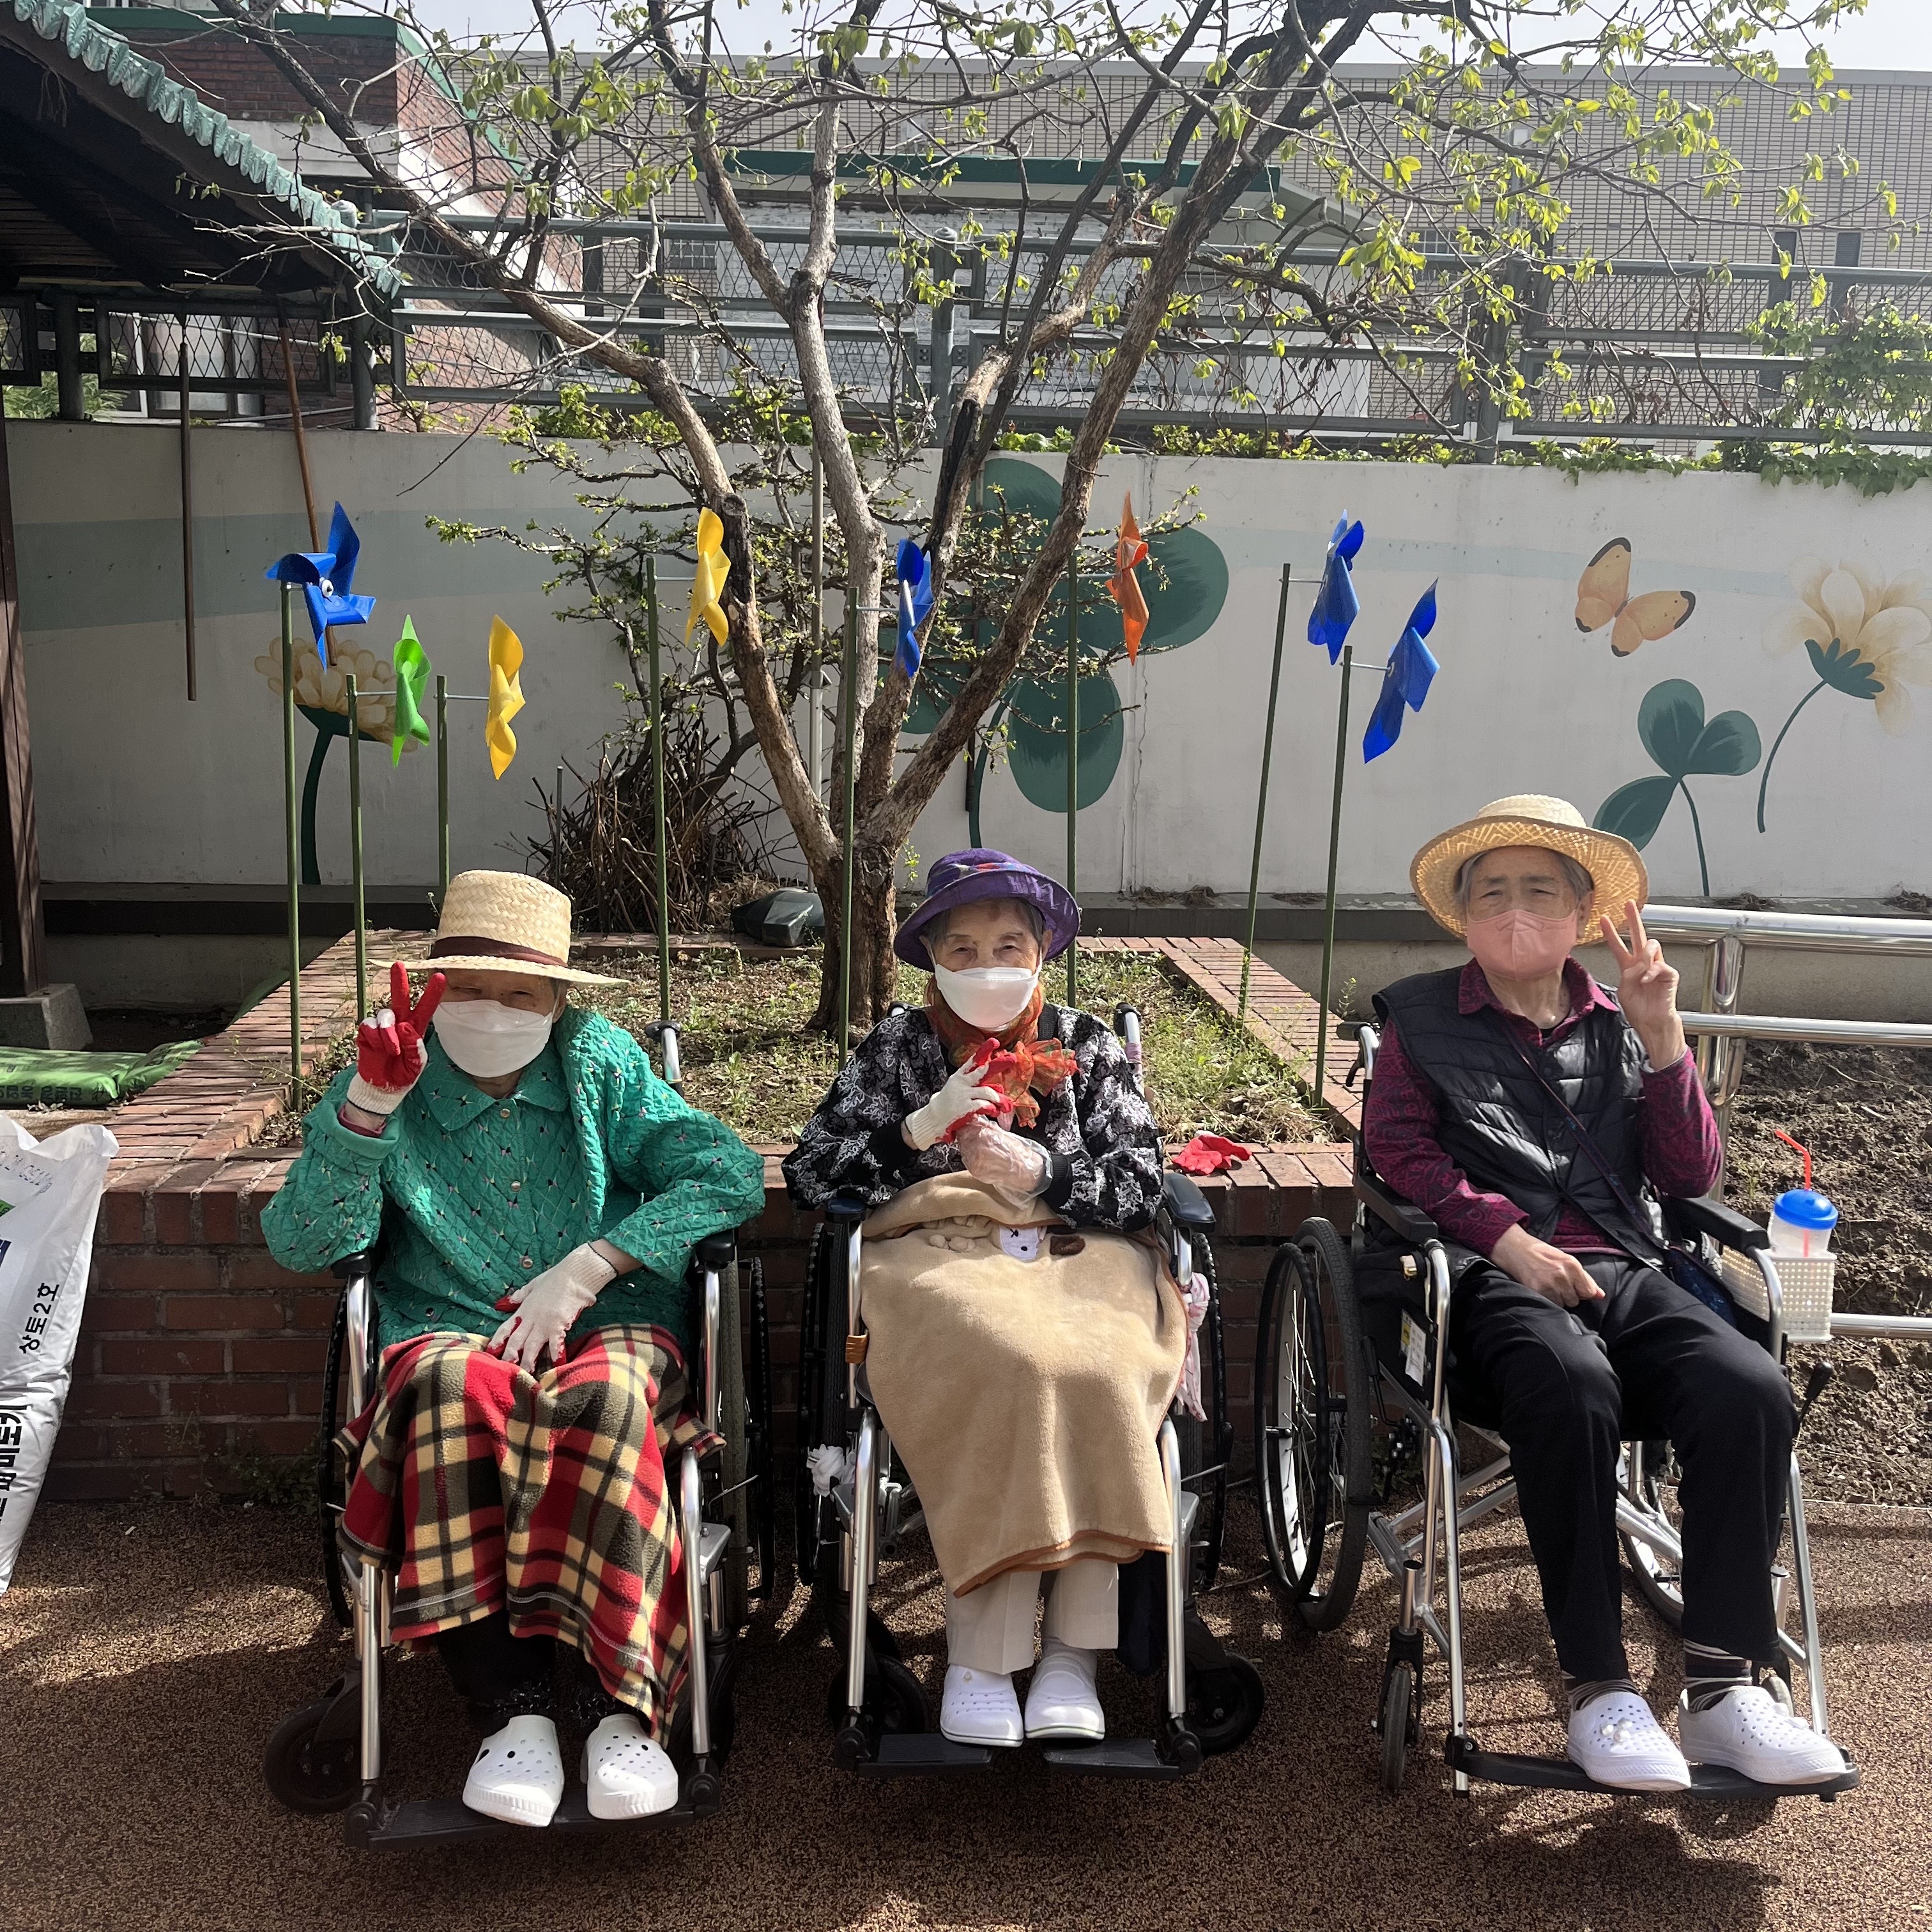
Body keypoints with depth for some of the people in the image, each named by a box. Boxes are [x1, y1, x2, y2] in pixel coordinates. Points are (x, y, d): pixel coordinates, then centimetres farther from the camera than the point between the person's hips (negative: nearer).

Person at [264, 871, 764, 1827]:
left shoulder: (600, 1062, 9)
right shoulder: (389, 1083, 10)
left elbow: (733, 1173, -3)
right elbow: (302, 1244, -2)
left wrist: (582, 1272, -11)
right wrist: (371, 1100, -14)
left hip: (611, 1324, 0)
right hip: (455, 1330, 1)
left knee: (606, 1395, -36)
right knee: (453, 1389, -36)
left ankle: (621, 1700, -32)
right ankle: (513, 1707, -33)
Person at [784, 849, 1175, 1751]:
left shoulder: (1087, 1046, 17)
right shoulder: (896, 1046, 16)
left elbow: (1143, 1181, 9)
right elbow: (809, 1172, 9)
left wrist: (1043, 1174, -7)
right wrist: (919, 1130, -4)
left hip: (1077, 1255, 1)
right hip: (939, 1259, -1)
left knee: (1096, 1370, -33)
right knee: (1004, 1362, -35)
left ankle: (1072, 1651, -23)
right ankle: (979, 1653, -25)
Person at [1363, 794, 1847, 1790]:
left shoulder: (1619, 1026, 21)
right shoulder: (1422, 1018, 14)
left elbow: (1692, 1174, 13)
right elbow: (1398, 1149, 2)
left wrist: (1660, 1033, 2)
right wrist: (1509, 1238, -12)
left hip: (1624, 1275, 4)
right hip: (1493, 1282, -3)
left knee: (1750, 1388, -27)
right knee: (1573, 1386, -37)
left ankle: (1720, 1685, -17)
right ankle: (1598, 1689, -24)